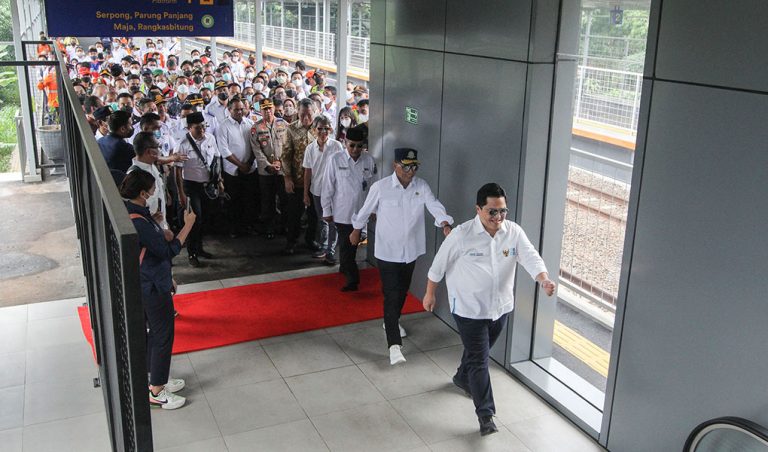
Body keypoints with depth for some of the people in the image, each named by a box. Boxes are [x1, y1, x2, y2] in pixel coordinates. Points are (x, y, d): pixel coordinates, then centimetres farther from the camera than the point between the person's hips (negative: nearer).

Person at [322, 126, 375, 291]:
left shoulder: (369, 161, -6)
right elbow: (328, 186, -4)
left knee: (353, 243, 16)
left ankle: (345, 268, 39)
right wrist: (326, 210, -2)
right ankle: (352, 279, 8)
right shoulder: (336, 160, -10)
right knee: (345, 245, -1)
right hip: (342, 212, -2)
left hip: (361, 211, 2)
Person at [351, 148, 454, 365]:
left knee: (402, 291, 21)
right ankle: (394, 344, -8)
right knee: (391, 294, -7)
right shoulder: (380, 187, -14)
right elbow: (365, 211, 1)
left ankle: (391, 321, 46)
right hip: (387, 251, -4)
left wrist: (446, 225, -38)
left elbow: (434, 206, -19)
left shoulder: (422, 186, -6)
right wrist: (356, 231, 14)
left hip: (410, 250, 4)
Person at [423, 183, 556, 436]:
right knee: (479, 359, -4)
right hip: (469, 309, -5)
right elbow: (439, 265, -8)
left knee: (480, 350, 25)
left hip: (500, 307, 5)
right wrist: (430, 293, 1)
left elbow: (531, 258, -19)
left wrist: (544, 280, -38)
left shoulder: (514, 232, -8)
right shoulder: (462, 235, -19)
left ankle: (462, 378, 53)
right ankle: (486, 414, 2)